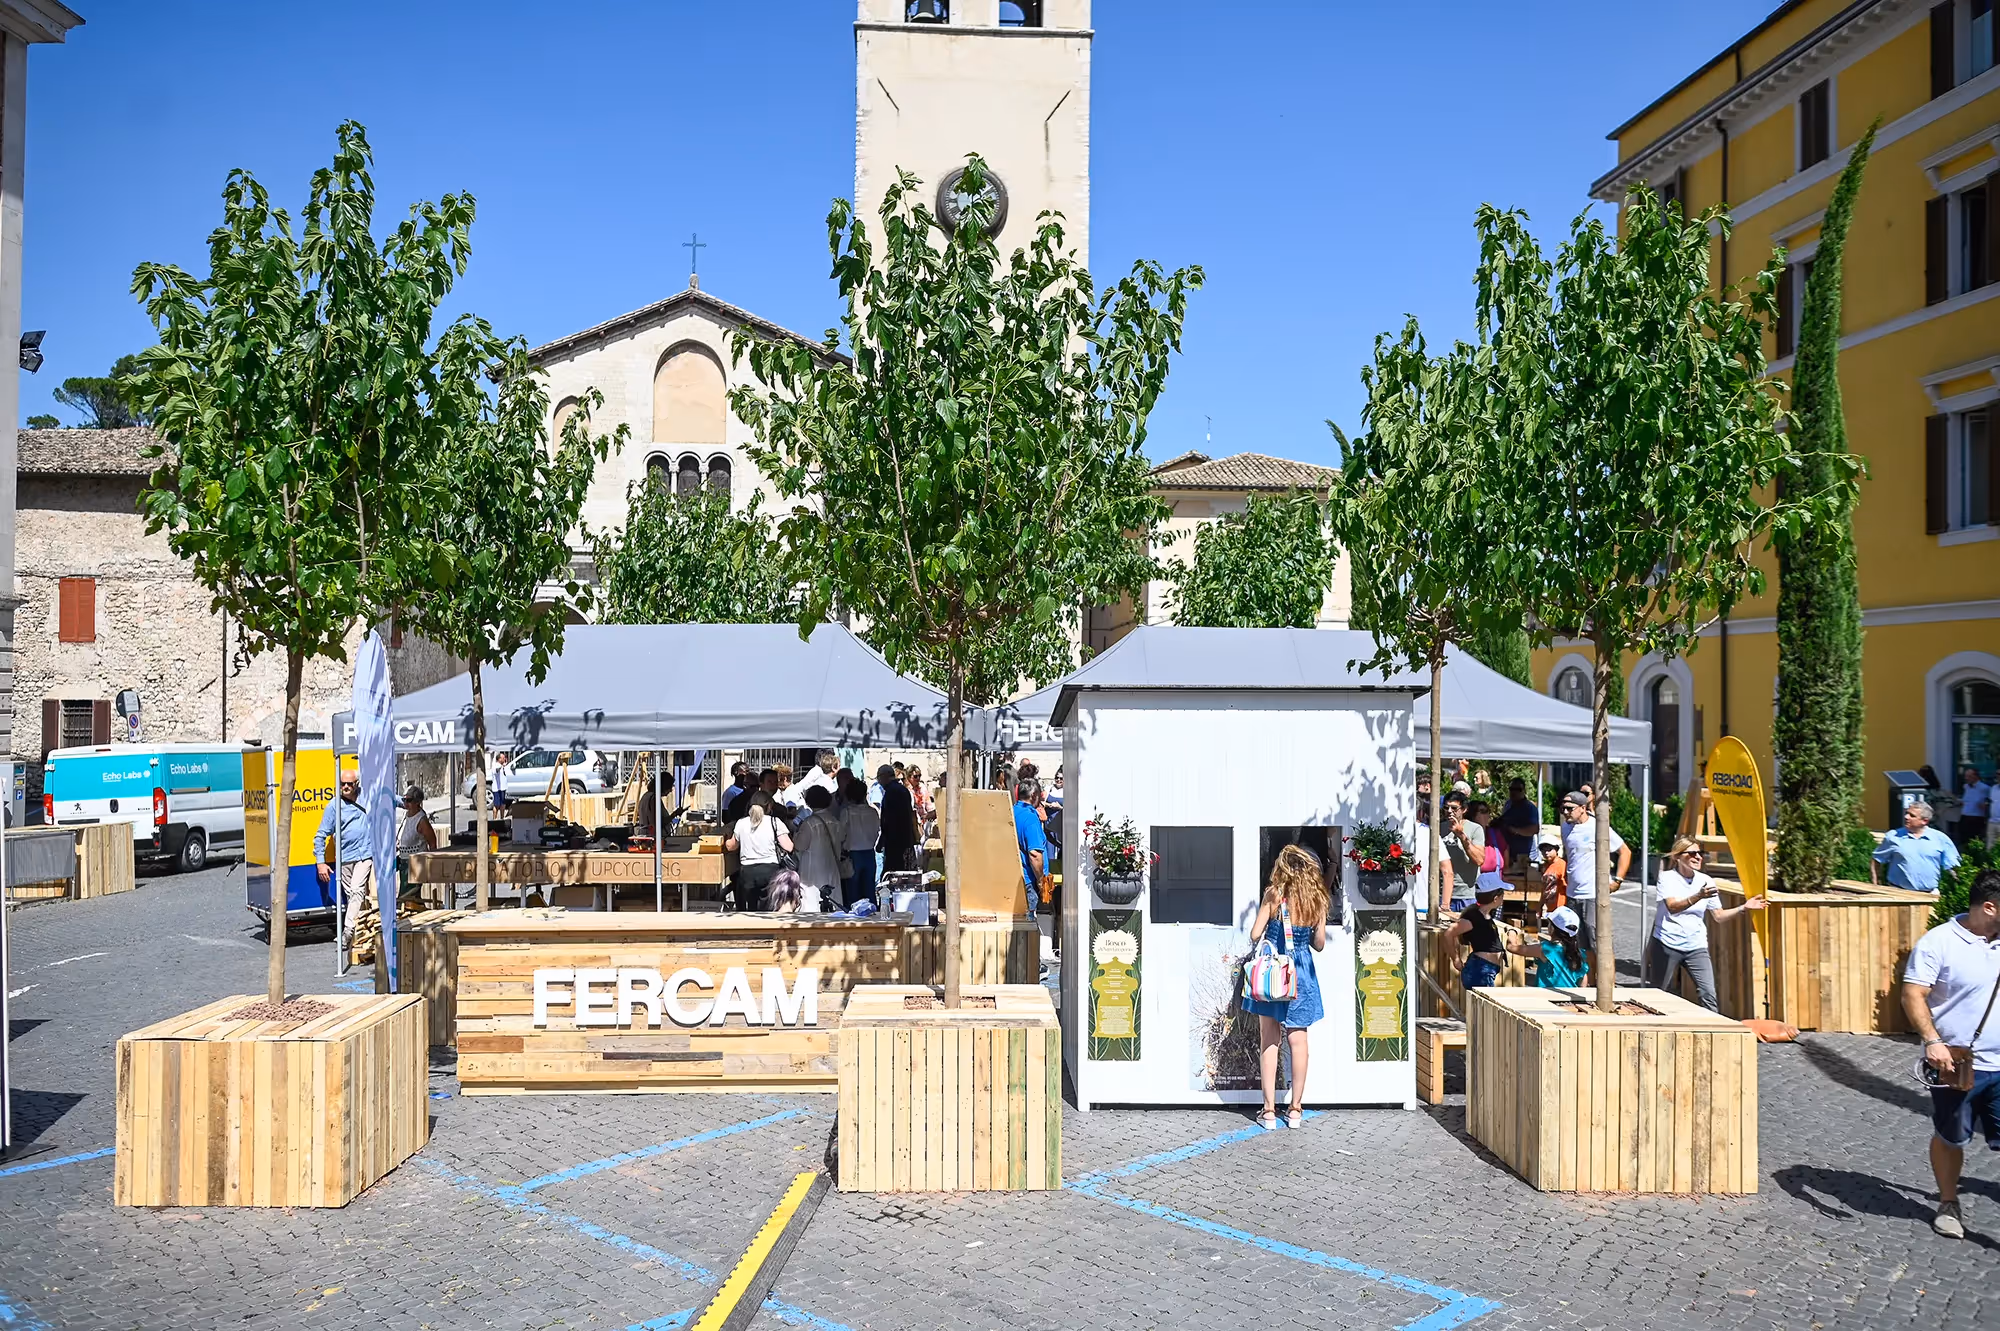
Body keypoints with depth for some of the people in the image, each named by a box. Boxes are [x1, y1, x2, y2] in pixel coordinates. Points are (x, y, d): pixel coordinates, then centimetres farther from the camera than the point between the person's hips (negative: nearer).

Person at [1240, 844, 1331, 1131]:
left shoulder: (1273, 894, -10)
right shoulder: (1317, 899, -2)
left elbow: (1255, 934, -8)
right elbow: (1319, 944, 5)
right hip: (1302, 973, 2)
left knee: (1269, 1040, 4)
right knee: (1298, 1040, 9)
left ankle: (1269, 1111, 4)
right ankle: (1295, 1109, 15)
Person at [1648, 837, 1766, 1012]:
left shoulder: (1706, 881, 5)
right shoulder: (1667, 878, -8)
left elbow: (1718, 916, 11)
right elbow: (1672, 907, -25)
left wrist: (1743, 907, -3)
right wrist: (1698, 897, -40)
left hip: (1696, 947, 3)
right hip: (1667, 945, -3)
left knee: (1708, 995, -9)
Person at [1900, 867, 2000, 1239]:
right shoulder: (1938, 943, -14)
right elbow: (1913, 996, -17)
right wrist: (1932, 1040, -29)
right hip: (1956, 1064, -4)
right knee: (1950, 1139, 13)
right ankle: (1948, 1204, 32)